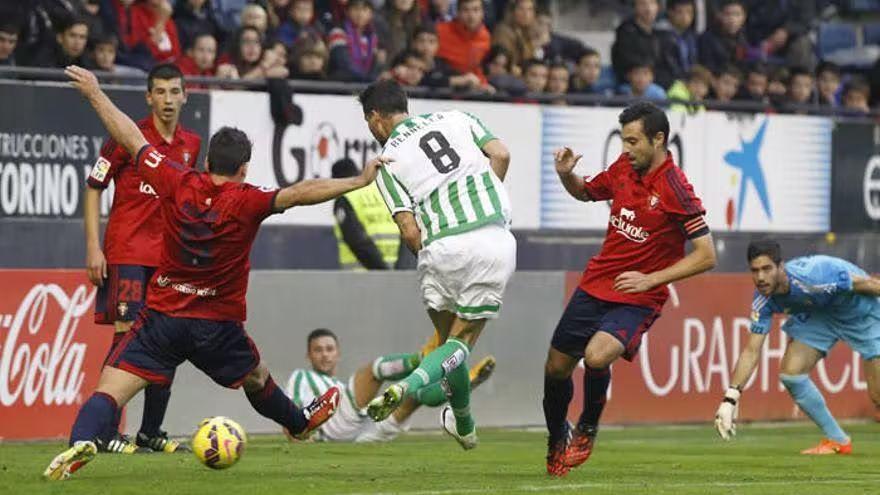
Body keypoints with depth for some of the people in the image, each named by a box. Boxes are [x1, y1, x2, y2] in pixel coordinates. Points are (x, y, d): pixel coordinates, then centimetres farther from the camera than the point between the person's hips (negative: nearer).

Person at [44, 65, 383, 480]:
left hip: (162, 317, 0)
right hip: (219, 326, 0)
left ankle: (81, 442, -35)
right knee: (257, 379, 29)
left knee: (108, 393, -9)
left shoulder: (178, 184, -6)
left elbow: (130, 139, 2)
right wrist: (359, 181, -15)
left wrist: (94, 92, 13)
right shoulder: (246, 201, -12)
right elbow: (302, 193, -20)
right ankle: (300, 422, 53)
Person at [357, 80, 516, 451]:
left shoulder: (387, 159, 8)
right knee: (462, 340, 10)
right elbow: (500, 153, 2)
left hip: (441, 247, -1)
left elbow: (410, 232, -1)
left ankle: (465, 426, 22)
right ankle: (410, 385, -14)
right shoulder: (456, 119, 16)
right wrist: (485, 201, 14)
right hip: (495, 238, 2)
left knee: (449, 335, 21)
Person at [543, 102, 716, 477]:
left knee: (597, 356, -30)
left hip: (637, 300, -6)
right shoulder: (624, 168, 0)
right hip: (594, 287, 6)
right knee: (556, 367, 11)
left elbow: (706, 256, -17)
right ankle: (557, 440, 39)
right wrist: (567, 175, -1)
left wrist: (651, 279, -20)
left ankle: (588, 429, -2)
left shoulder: (675, 190, -19)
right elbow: (586, 192, 22)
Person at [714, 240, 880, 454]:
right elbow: (751, 351, -16)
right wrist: (730, 398, -24)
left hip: (861, 313, -5)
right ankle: (837, 441, 6)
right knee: (790, 372, -11)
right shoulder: (763, 301, -19)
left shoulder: (815, 276, -39)